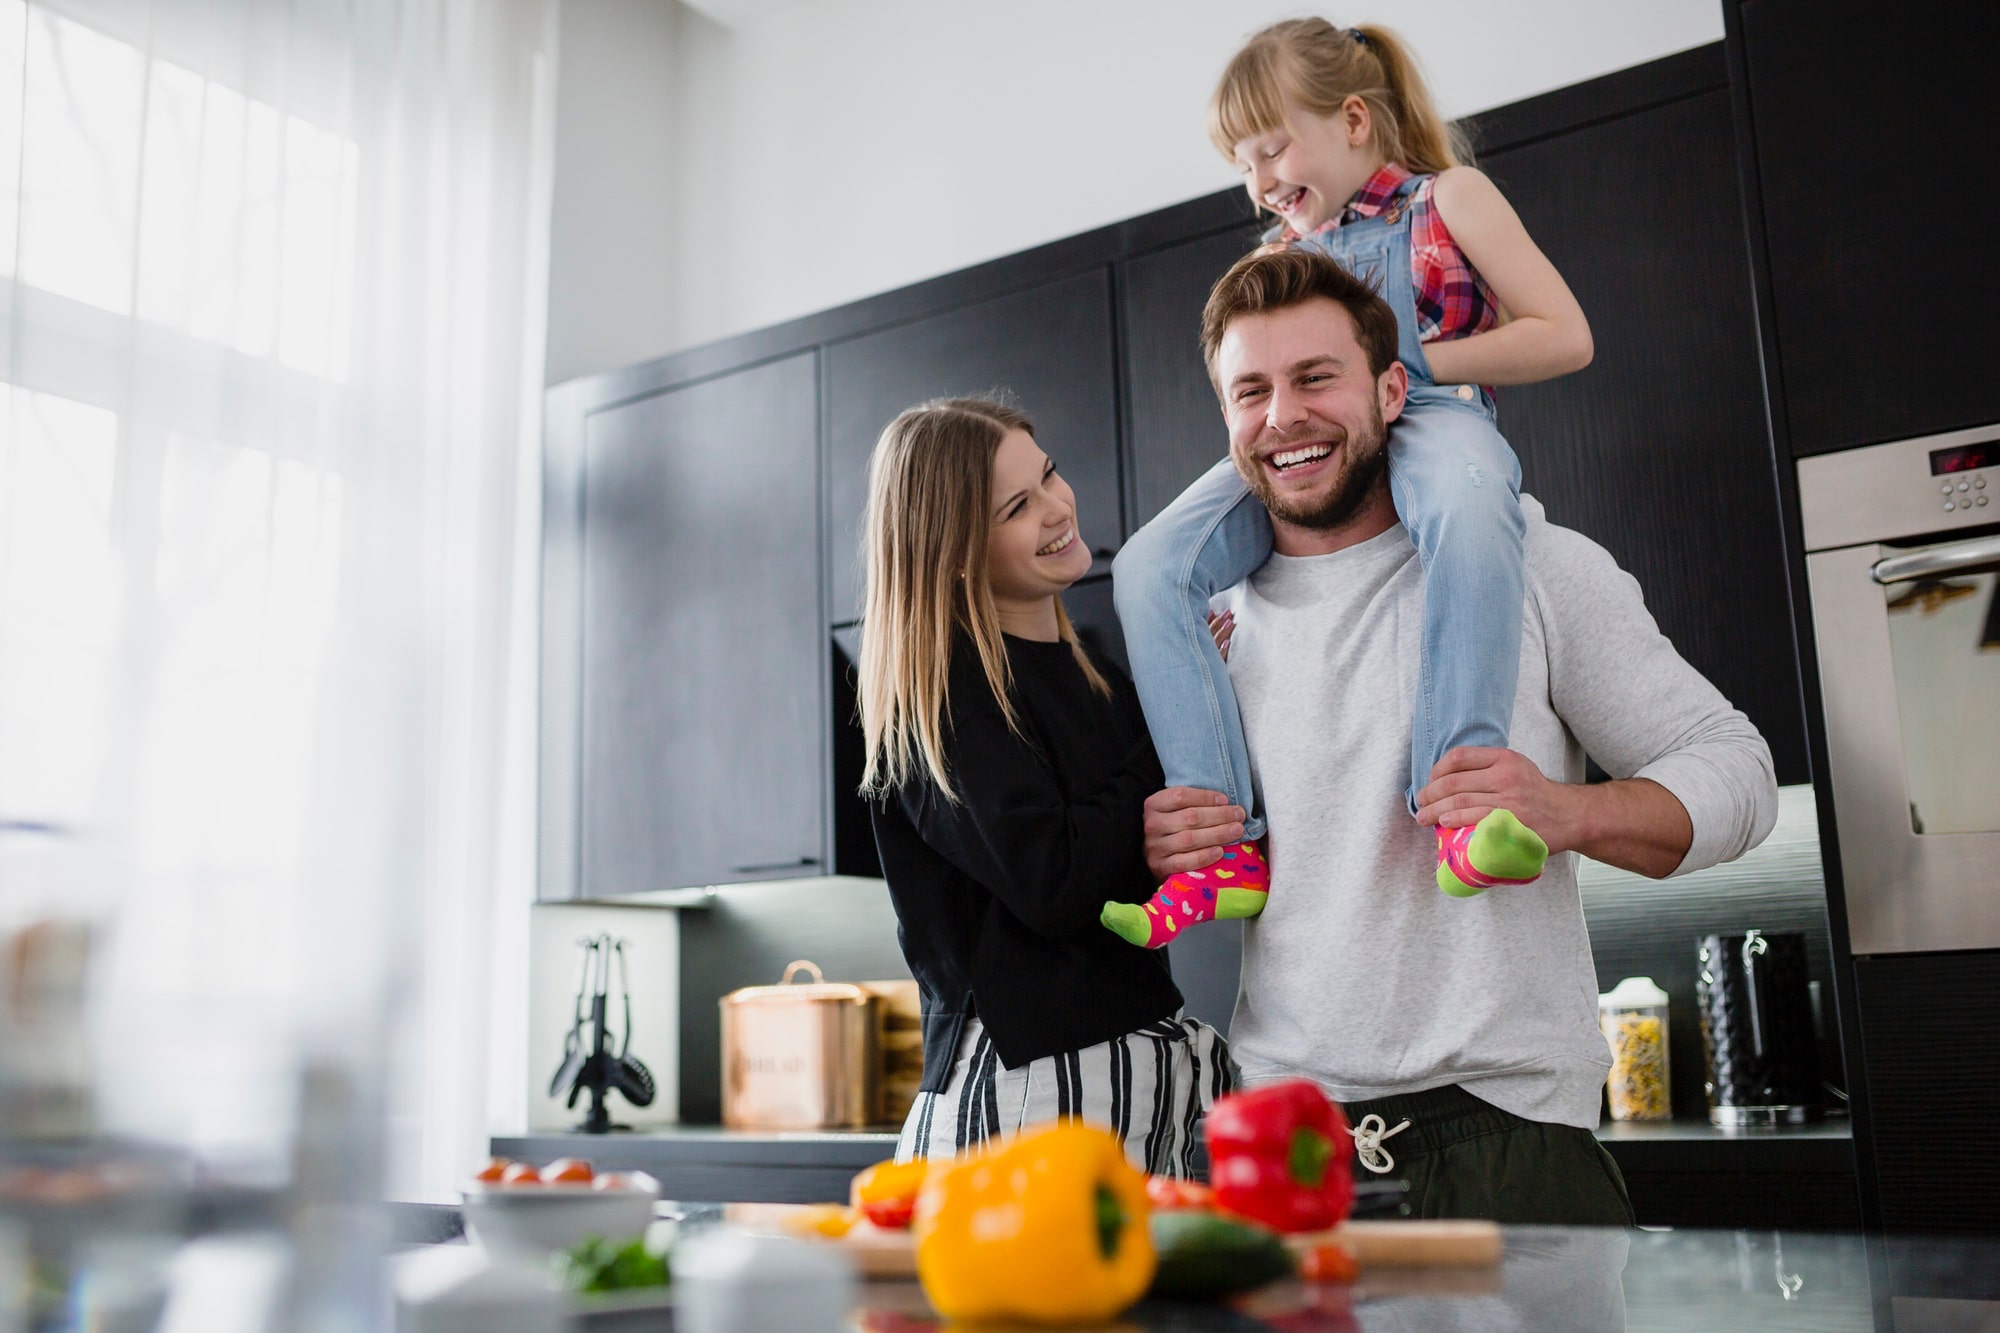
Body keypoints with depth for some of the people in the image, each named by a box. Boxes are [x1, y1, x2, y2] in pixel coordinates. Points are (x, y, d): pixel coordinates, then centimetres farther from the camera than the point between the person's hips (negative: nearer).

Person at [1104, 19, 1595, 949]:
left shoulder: (1447, 198, 14)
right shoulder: (1277, 253, 29)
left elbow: (1564, 338, 5)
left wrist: (1409, 360, -4)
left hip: (1429, 417, -4)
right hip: (1303, 453, 5)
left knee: (1467, 509, -43)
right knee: (1148, 565, -23)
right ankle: (1221, 842, -26)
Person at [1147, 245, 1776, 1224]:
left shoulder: (1535, 569, 2)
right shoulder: (1207, 624, 10)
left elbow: (1735, 771, 1)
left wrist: (1568, 812, -18)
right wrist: (1154, 855, -3)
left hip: (1503, 1117, -2)